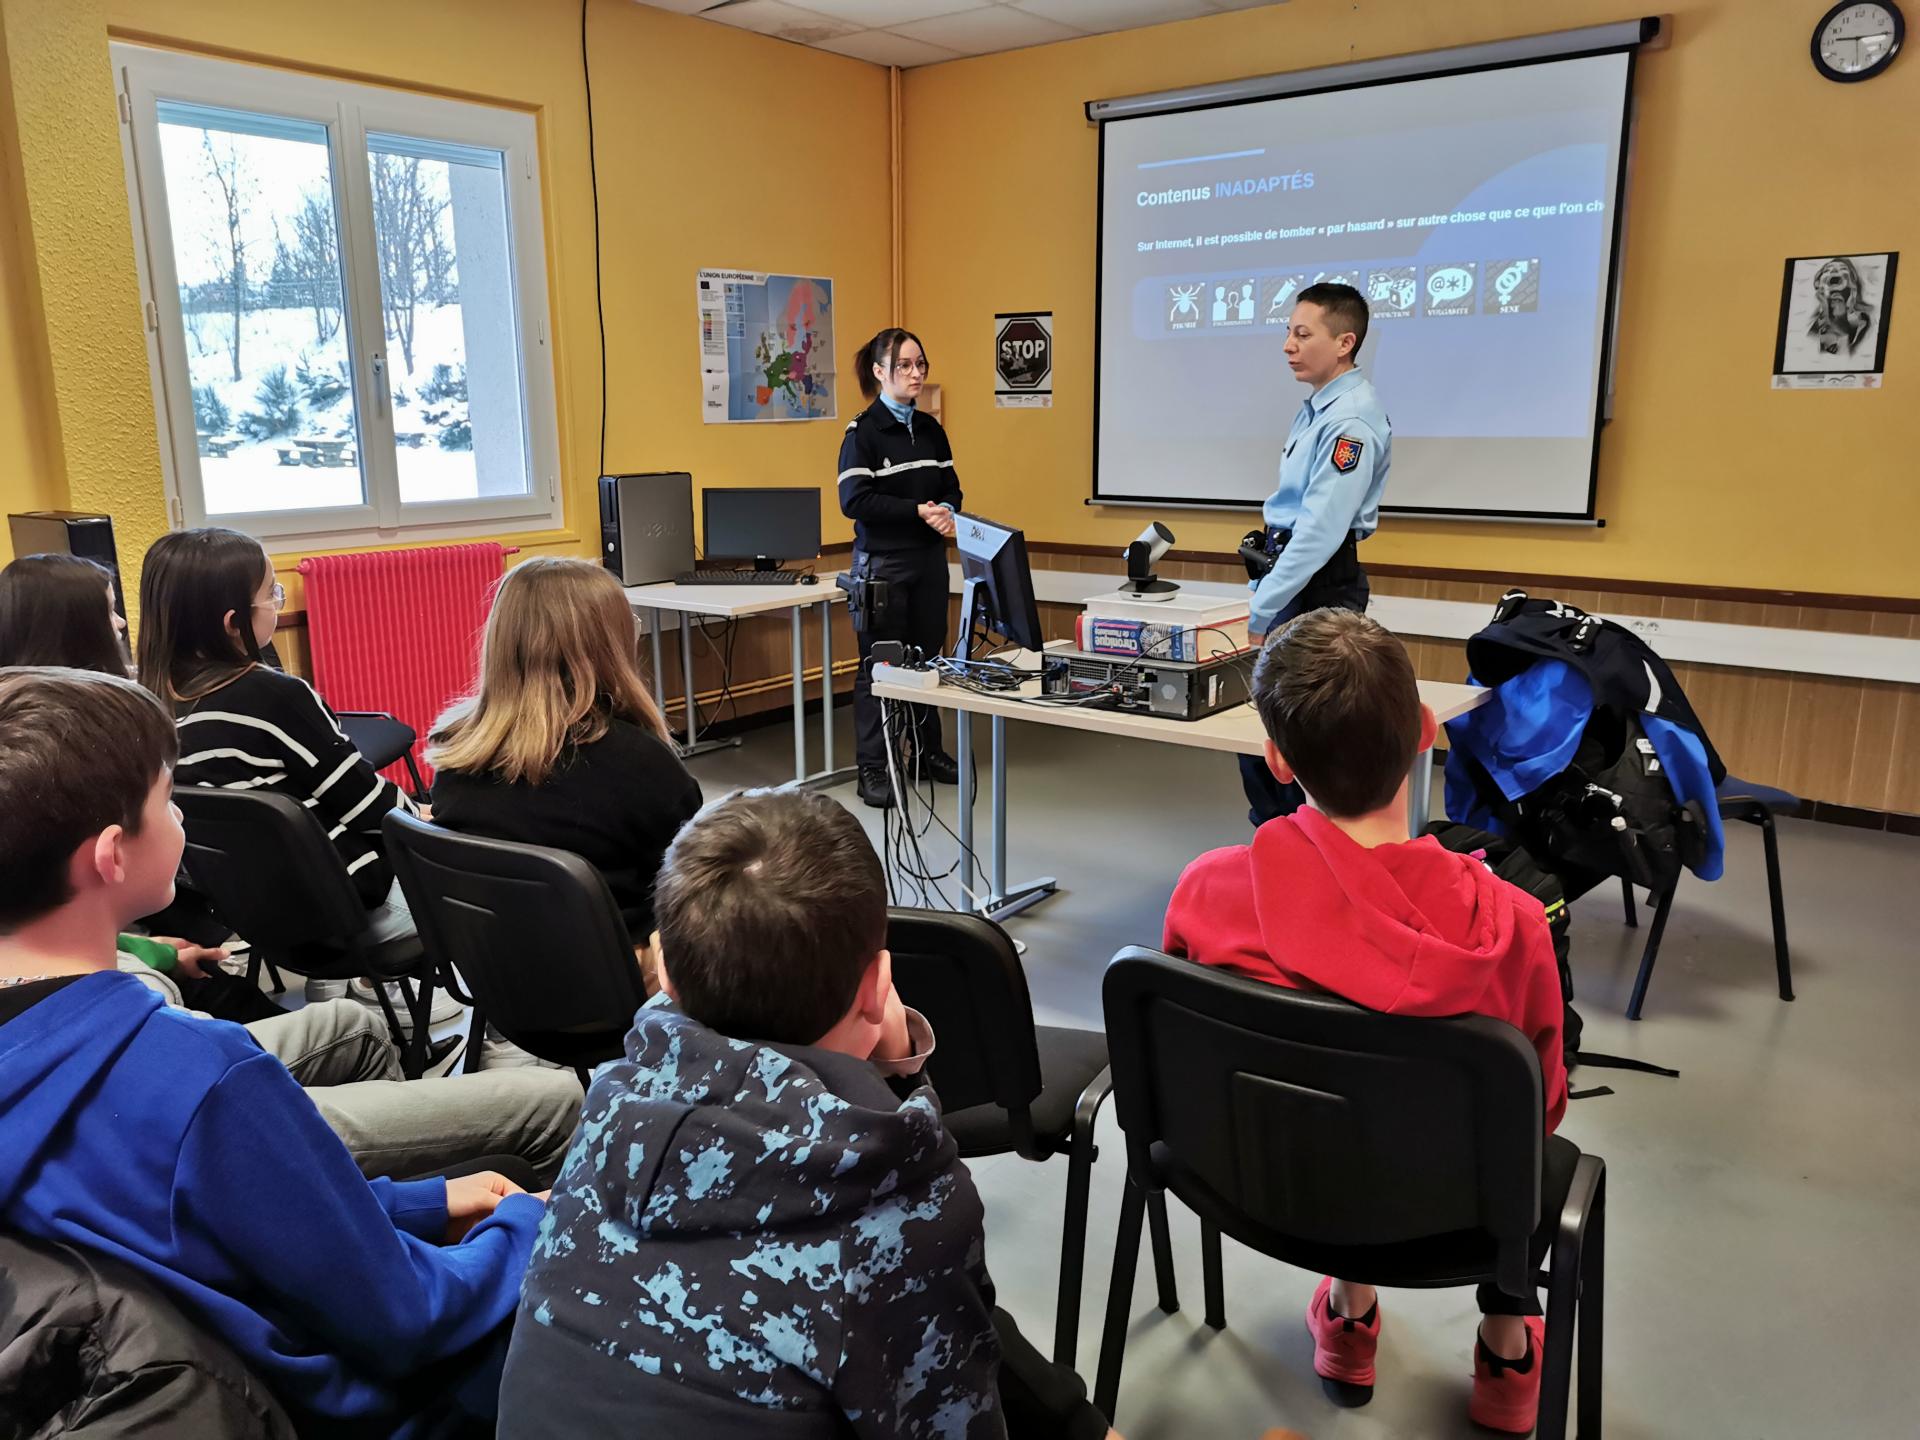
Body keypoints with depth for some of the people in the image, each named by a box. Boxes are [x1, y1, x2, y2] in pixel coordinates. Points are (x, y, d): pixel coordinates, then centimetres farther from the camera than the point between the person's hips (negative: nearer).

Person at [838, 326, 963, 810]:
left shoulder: (931, 430, 11)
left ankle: (927, 751, 27)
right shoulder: (863, 431, -8)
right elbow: (854, 500, -15)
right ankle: (872, 768, 6)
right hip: (882, 563, -6)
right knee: (879, 663, -1)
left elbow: (950, 487, 14)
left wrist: (946, 510, -9)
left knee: (929, 656, 12)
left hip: (929, 558, 6)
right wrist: (918, 511, -19)